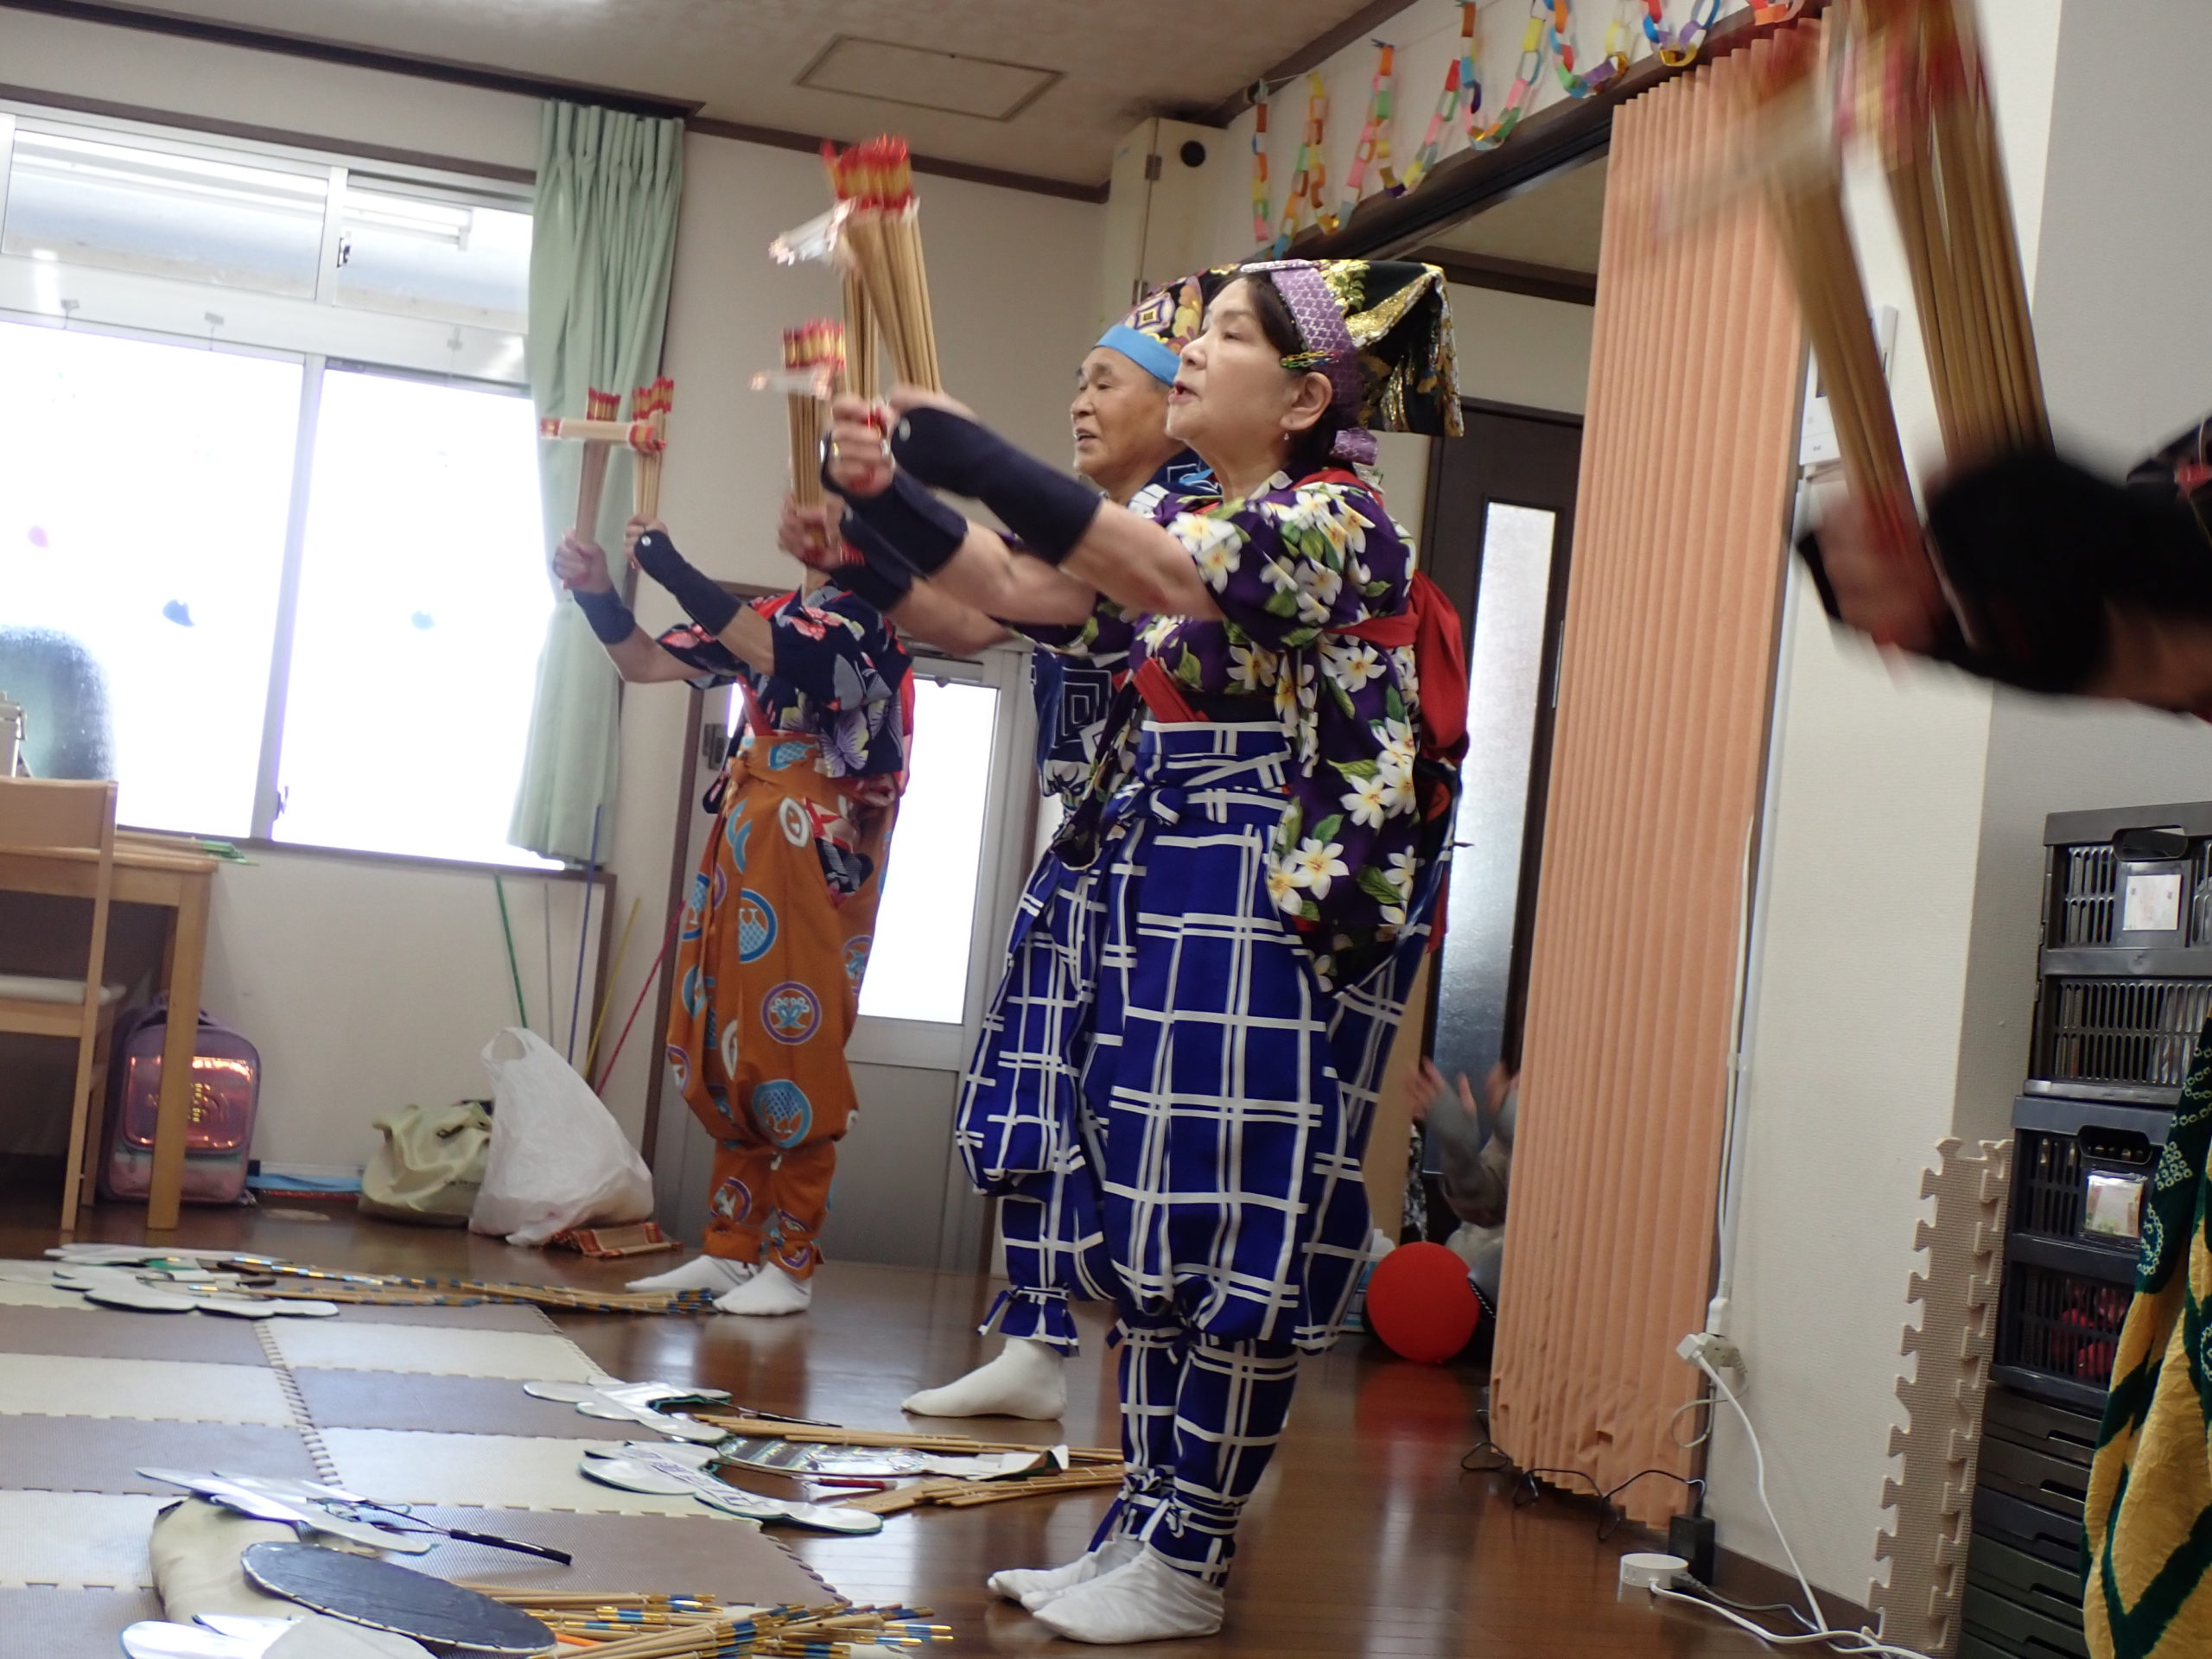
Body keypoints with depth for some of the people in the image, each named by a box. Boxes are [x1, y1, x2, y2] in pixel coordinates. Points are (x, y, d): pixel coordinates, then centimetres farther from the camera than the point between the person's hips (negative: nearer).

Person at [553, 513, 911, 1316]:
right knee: (730, 1054, 8)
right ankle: (731, 1249, 14)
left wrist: (675, 571, -24)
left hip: (810, 860, -8)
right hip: (744, 857, 8)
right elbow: (644, 663, 18)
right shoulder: (769, 614, 16)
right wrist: (597, 593, 0)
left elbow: (781, 656, -26)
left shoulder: (871, 612, -6)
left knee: (790, 1050, -7)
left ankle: (790, 1264, -1)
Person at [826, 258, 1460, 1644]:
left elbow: (1140, 574, -27)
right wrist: (891, 493, 0)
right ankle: (1142, 1529, 20)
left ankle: (1187, 1564, 6)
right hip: (1152, 903, 9)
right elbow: (1019, 588, 15)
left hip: (1261, 918, -9)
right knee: (1151, 1227, 11)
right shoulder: (1188, 511, 15)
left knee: (1229, 1238, -3)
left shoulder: (1335, 520, -12)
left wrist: (962, 448, -27)